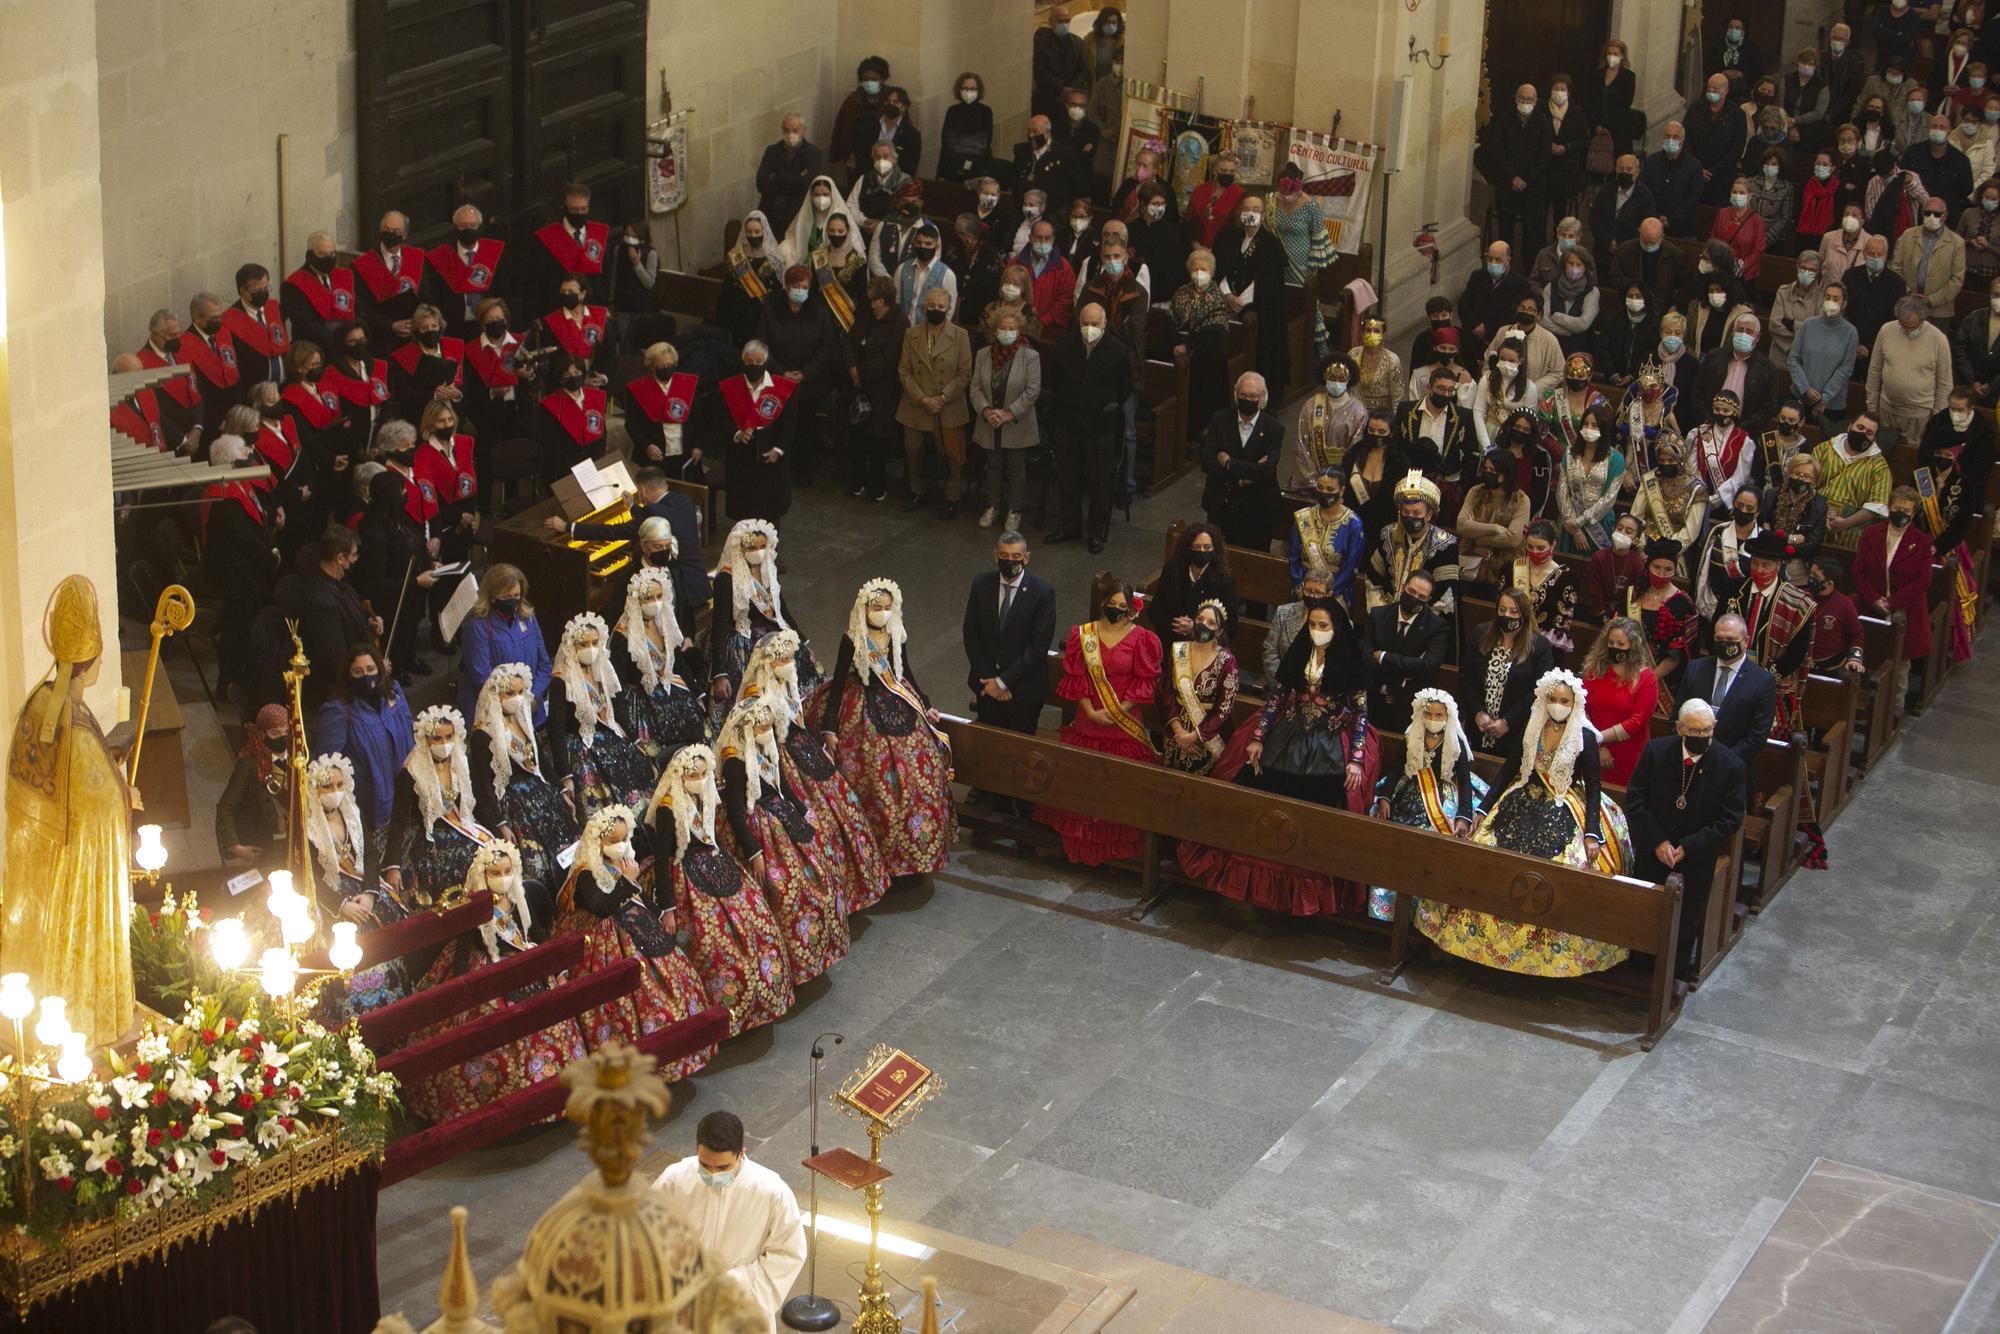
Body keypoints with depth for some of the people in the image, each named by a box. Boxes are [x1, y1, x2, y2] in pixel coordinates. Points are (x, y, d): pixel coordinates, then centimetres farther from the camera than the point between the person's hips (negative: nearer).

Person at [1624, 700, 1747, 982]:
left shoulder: (1730, 765, -16)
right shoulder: (1655, 752, -12)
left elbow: (1730, 819, -13)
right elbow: (1635, 799, -8)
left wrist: (1688, 848, -19)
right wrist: (1657, 841, -17)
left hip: (1697, 860, -2)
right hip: (1652, 853, 2)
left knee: (1686, 923, 11)